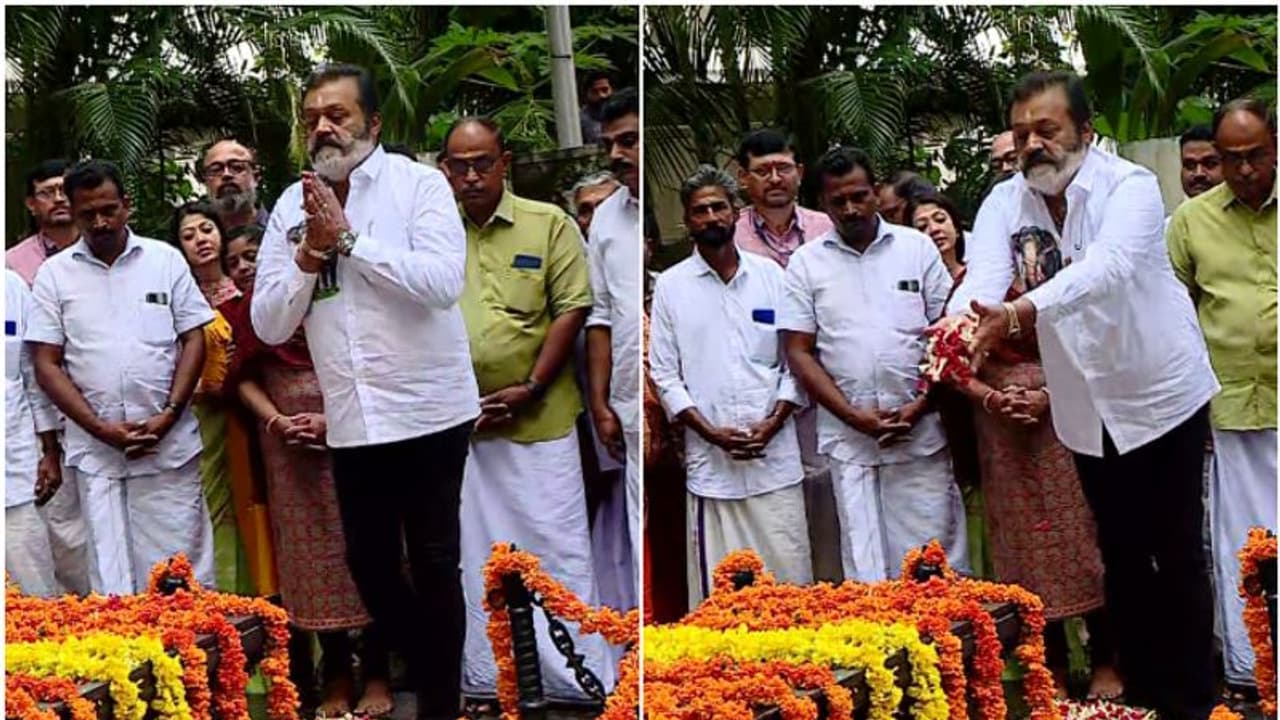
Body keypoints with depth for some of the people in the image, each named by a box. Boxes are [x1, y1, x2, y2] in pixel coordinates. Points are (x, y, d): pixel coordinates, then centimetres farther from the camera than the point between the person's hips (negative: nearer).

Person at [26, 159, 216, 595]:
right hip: (94, 447, 0)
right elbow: (46, 364, 3)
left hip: (168, 443, 0)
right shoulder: (54, 275, 6)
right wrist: (101, 428, -8)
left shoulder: (166, 260, 7)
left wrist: (168, 416, -8)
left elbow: (194, 340, 5)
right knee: (109, 571, 2)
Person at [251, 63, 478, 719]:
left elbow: (443, 282, -20)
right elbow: (268, 326, 3)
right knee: (368, 563, 12)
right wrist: (309, 254, -12)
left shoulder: (419, 183, -6)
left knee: (434, 564, 5)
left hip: (429, 411, -4)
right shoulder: (290, 207, 6)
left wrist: (349, 238, -18)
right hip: (351, 420, 4)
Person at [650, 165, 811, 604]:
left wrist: (773, 424, -6)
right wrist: (711, 432, -8)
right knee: (715, 587, 1)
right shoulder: (671, 286, 4)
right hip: (710, 463, -1)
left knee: (790, 578, 3)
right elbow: (664, 374, 3)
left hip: (775, 455, 1)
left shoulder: (770, 275, 8)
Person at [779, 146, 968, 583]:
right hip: (847, 435, 0)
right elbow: (799, 352, 2)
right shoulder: (806, 263, 6)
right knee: (863, 560, 2)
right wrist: (855, 416, -8)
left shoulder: (917, 248, 6)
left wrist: (918, 407, -7)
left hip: (920, 432, 0)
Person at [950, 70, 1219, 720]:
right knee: (1121, 556, 14)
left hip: (1161, 396, -4)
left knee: (1178, 556, 2)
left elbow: (1106, 266, -37)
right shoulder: (1004, 203, -4)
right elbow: (981, 281, -20)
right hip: (1087, 408, 4)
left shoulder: (1129, 186, -18)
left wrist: (1019, 315, -52)